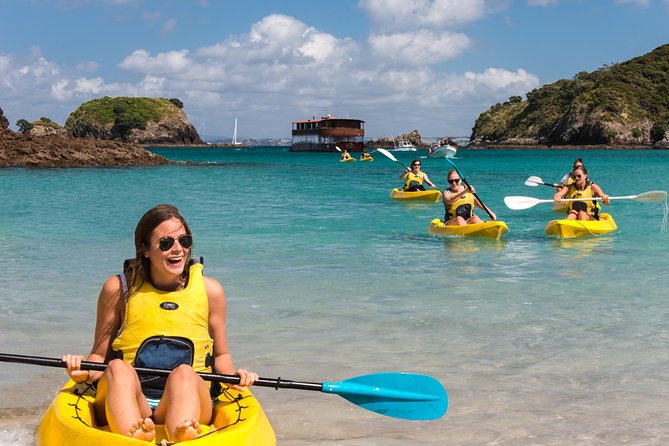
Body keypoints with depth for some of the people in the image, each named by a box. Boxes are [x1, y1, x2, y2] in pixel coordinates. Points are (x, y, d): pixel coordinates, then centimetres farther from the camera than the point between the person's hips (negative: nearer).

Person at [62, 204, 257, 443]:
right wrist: (85, 372, -11)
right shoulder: (119, 288, 5)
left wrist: (231, 375, -2)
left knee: (184, 373, -32)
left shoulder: (209, 290, 9)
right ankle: (134, 438, -62)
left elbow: (221, 355, 19)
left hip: (188, 399, 0)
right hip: (124, 405, 0)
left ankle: (182, 440, -65)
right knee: (117, 368, -31)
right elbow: (100, 356, 11)